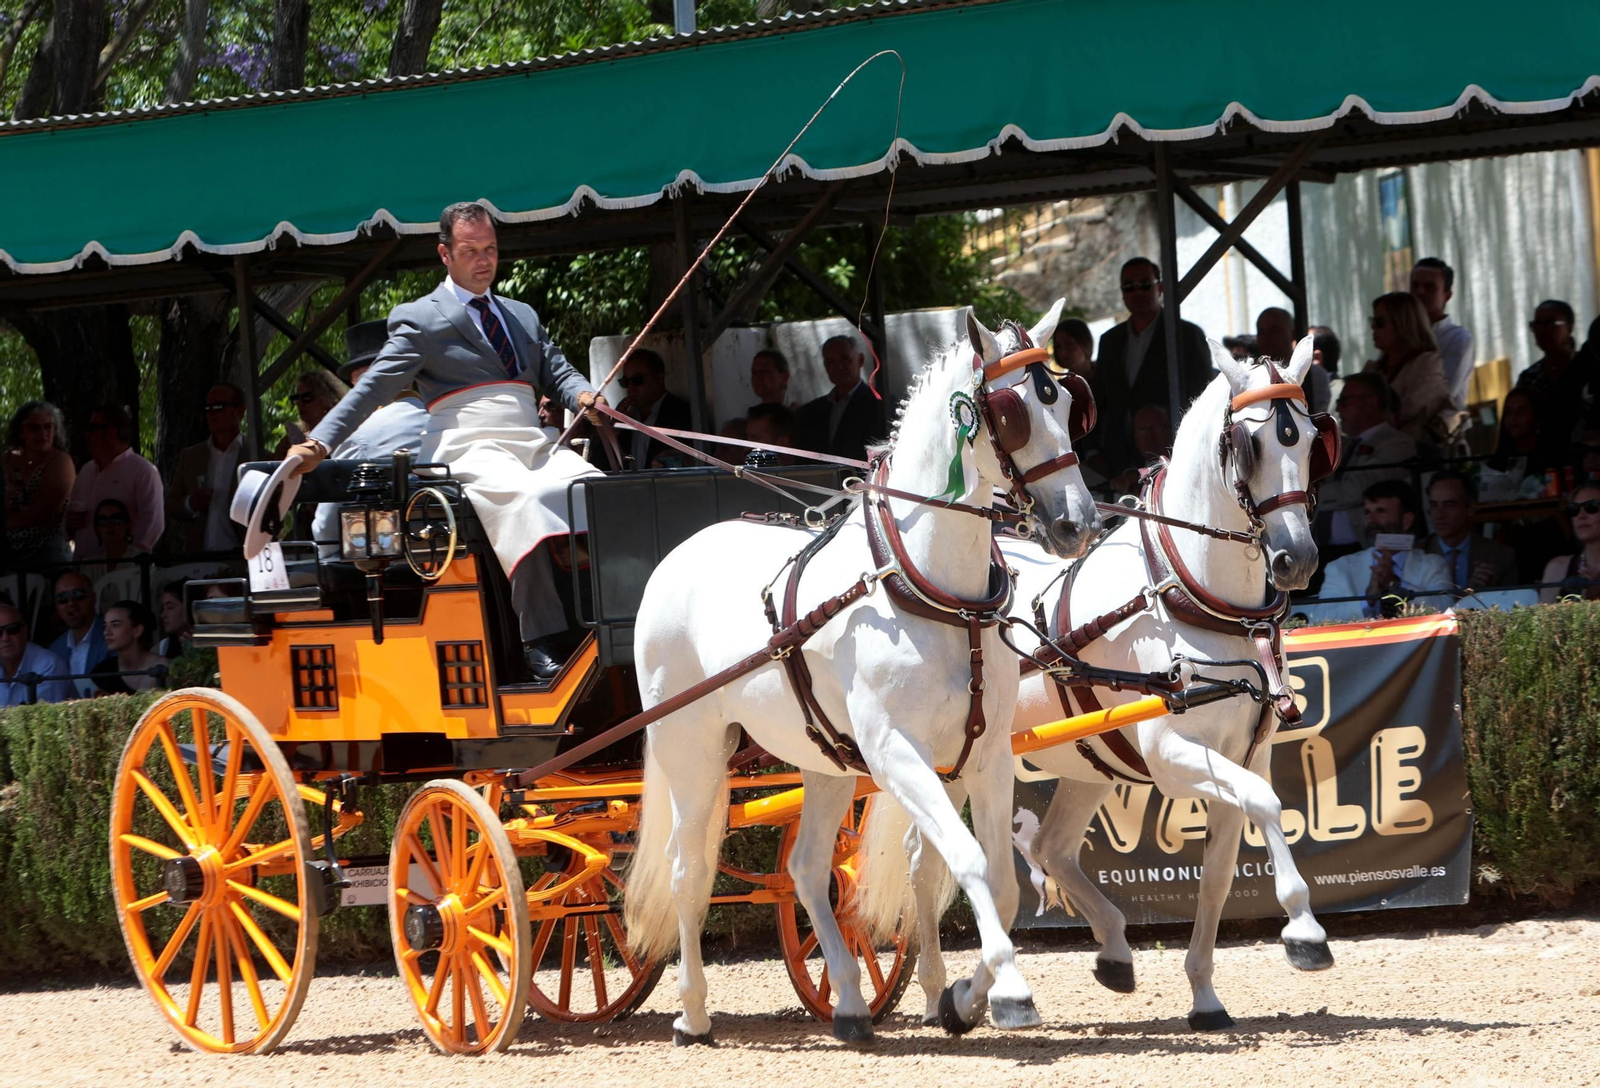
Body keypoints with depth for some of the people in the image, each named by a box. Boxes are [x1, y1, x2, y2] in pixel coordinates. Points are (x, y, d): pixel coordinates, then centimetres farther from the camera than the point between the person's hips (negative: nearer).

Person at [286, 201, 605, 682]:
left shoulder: (524, 316, 28)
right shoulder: (421, 319, 8)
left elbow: (556, 371, 21)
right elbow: (374, 387, 0)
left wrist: (583, 395, -4)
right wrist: (320, 442, -13)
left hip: (536, 446, 6)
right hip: (470, 452, -6)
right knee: (524, 499, -37)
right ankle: (541, 644, -42)